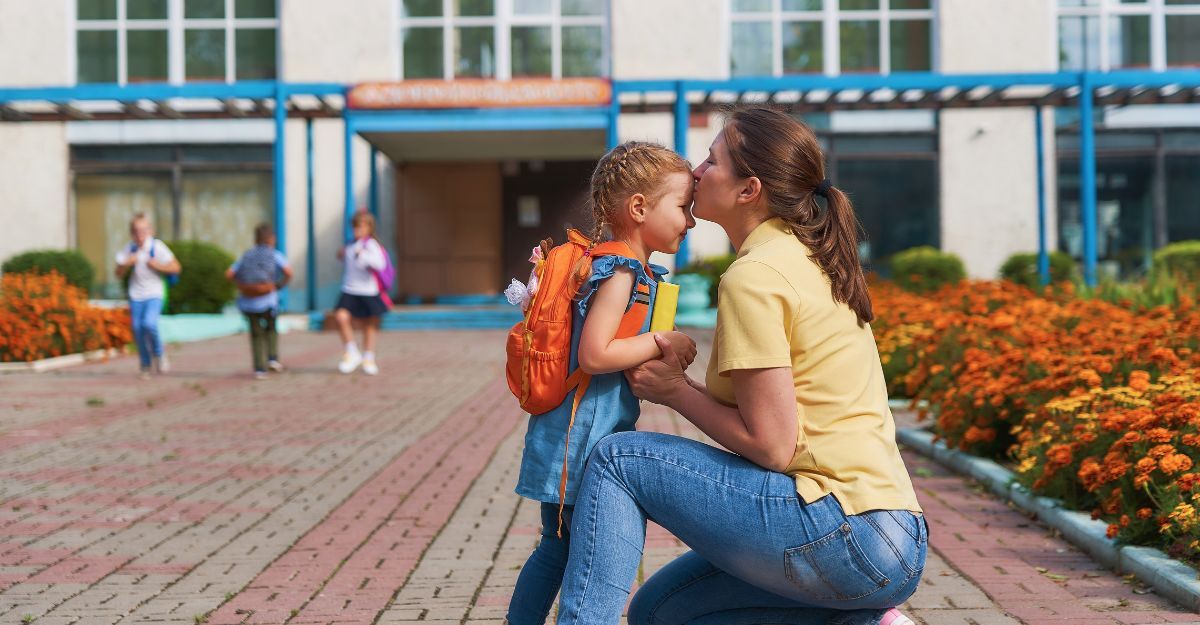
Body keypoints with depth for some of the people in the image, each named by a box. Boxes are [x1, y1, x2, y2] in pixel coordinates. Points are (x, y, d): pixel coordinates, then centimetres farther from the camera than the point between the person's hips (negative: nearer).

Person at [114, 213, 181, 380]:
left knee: (149, 324, -25)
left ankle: (158, 354, 1)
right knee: (138, 330, 0)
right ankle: (145, 365, 18)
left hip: (154, 294, -3)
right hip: (136, 296, 3)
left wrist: (158, 265, -20)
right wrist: (128, 264, -16)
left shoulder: (157, 247, -9)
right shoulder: (128, 250, 0)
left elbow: (175, 267, -7)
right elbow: (119, 273, 3)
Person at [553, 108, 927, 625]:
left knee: (617, 458, -4)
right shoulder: (815, 262, 16)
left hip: (844, 535, -9)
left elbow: (771, 445, -16)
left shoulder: (753, 277, -12)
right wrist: (681, 383, 11)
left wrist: (675, 390, -2)